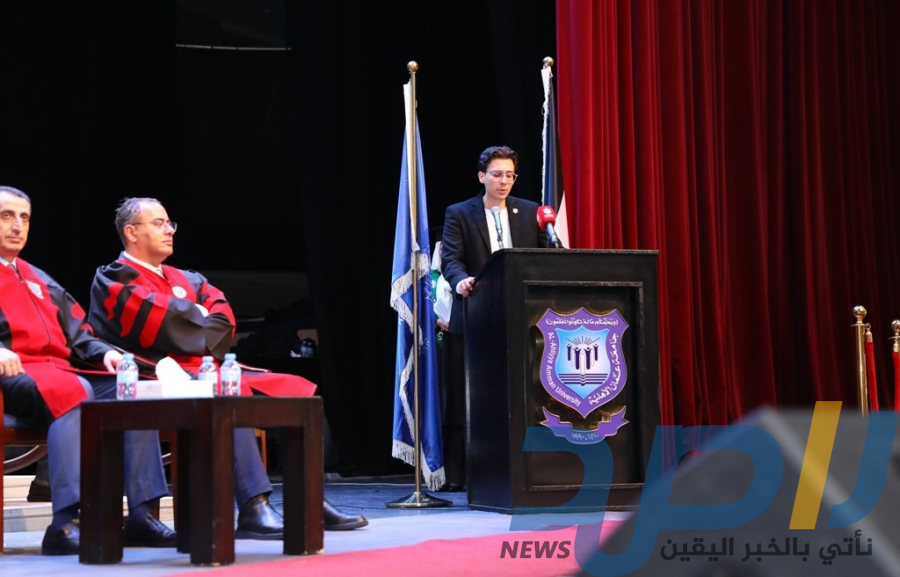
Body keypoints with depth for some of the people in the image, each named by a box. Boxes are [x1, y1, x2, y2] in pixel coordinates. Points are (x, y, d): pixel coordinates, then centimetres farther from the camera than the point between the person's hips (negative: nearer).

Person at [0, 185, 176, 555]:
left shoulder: (42, 281, 31)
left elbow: (77, 335, 24)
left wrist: (104, 353, 3)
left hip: (60, 369, 7)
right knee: (74, 390, -37)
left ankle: (141, 514, -22)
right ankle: (64, 522, -45)